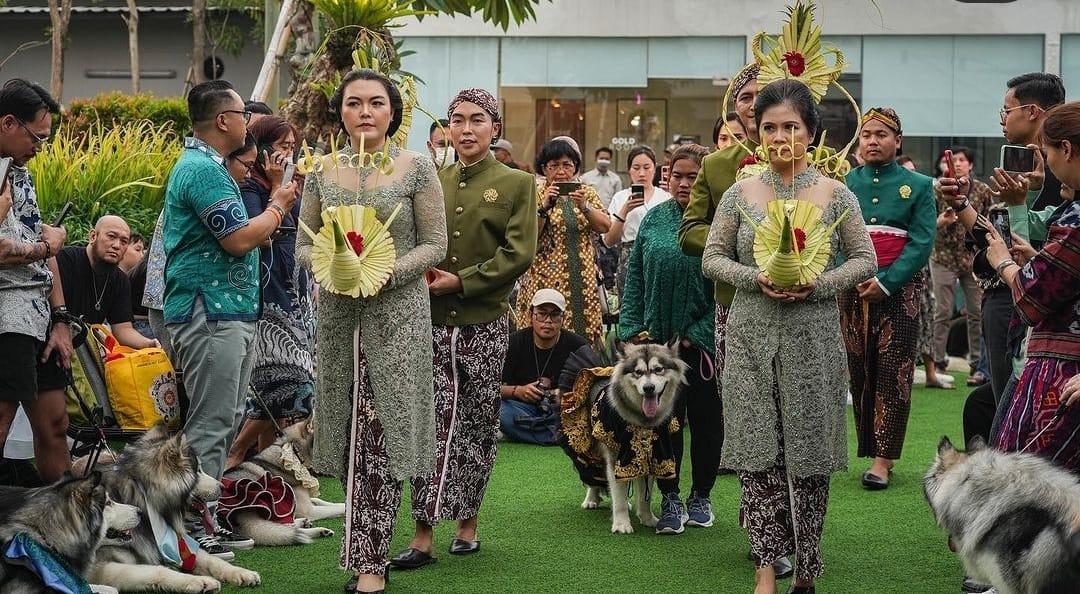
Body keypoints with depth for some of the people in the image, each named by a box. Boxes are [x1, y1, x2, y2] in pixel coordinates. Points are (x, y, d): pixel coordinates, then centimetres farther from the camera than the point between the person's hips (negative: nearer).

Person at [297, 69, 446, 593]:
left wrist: (389, 272, -15)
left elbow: (435, 244, 0)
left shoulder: (416, 168, 0)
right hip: (336, 311, 3)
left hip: (398, 312, -3)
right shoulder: (322, 170, 8)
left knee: (382, 432, -7)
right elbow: (303, 244, 11)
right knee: (349, 432, 6)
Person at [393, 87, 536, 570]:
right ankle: (424, 535, -7)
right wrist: (422, 274, -7)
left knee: (477, 425, 7)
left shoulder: (516, 184, 2)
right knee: (432, 423, -6)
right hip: (432, 319, 1)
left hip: (484, 323, -1)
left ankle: (467, 523, 19)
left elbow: (518, 253, -7)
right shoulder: (432, 183, 11)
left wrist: (462, 280, -13)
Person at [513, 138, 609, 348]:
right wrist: (544, 207, -19)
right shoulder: (536, 195, 2)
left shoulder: (587, 193, 12)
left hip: (583, 280, 3)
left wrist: (584, 207, -17)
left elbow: (605, 226, -1)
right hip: (546, 278, -3)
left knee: (585, 331, 1)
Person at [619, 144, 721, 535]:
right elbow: (634, 276, 10)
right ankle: (669, 500, 11)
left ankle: (701, 498, 21)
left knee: (705, 420, 7)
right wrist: (633, 329, 1)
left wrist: (697, 334, -12)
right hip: (657, 340, 3)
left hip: (704, 342, -3)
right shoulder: (654, 219, 6)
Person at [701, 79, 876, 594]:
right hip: (752, 338, 1)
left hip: (812, 339, -1)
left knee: (808, 454, 3)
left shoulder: (835, 195, 2)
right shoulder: (740, 194, 5)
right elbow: (713, 257, 6)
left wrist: (817, 285, -13)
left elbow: (864, 260, 3)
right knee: (757, 453, -2)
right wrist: (755, 279, -12)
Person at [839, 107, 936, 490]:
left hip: (900, 288, -2)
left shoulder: (918, 186, 4)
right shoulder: (846, 183, 9)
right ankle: (870, 446, 12)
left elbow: (922, 242, -4)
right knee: (860, 369, 3)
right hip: (853, 288, 2)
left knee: (892, 371, -4)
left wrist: (886, 282, -15)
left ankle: (883, 458, -4)